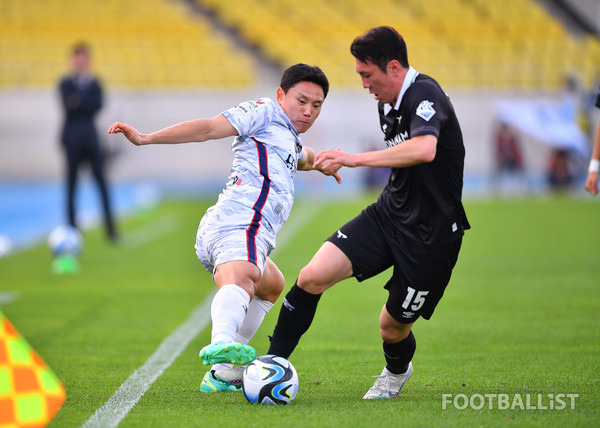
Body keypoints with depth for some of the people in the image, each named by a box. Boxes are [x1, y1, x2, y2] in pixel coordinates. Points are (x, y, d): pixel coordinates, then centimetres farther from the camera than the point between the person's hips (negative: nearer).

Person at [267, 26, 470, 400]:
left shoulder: (424, 94, -21)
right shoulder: (388, 104, 9)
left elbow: (424, 149, -41)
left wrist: (355, 159, -38)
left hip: (431, 235, -7)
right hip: (388, 214, 8)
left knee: (393, 326, 4)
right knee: (313, 276, -11)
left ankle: (397, 372, 40)